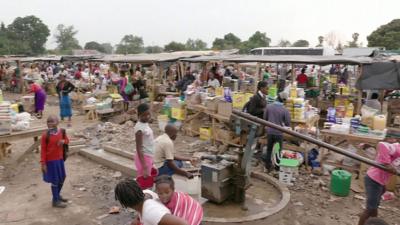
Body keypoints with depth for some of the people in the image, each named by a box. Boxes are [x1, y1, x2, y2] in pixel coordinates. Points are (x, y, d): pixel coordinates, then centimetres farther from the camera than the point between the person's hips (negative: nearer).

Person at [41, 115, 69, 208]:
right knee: (55, 180, 3)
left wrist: (63, 141, -10)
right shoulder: (45, 135, -16)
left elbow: (67, 140, 14)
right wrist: (43, 163, -14)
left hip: (60, 159, 6)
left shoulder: (61, 132, -2)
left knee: (62, 178, 17)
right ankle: (55, 201, 17)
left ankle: (57, 195, 39)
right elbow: (43, 150, -12)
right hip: (51, 160, -6)